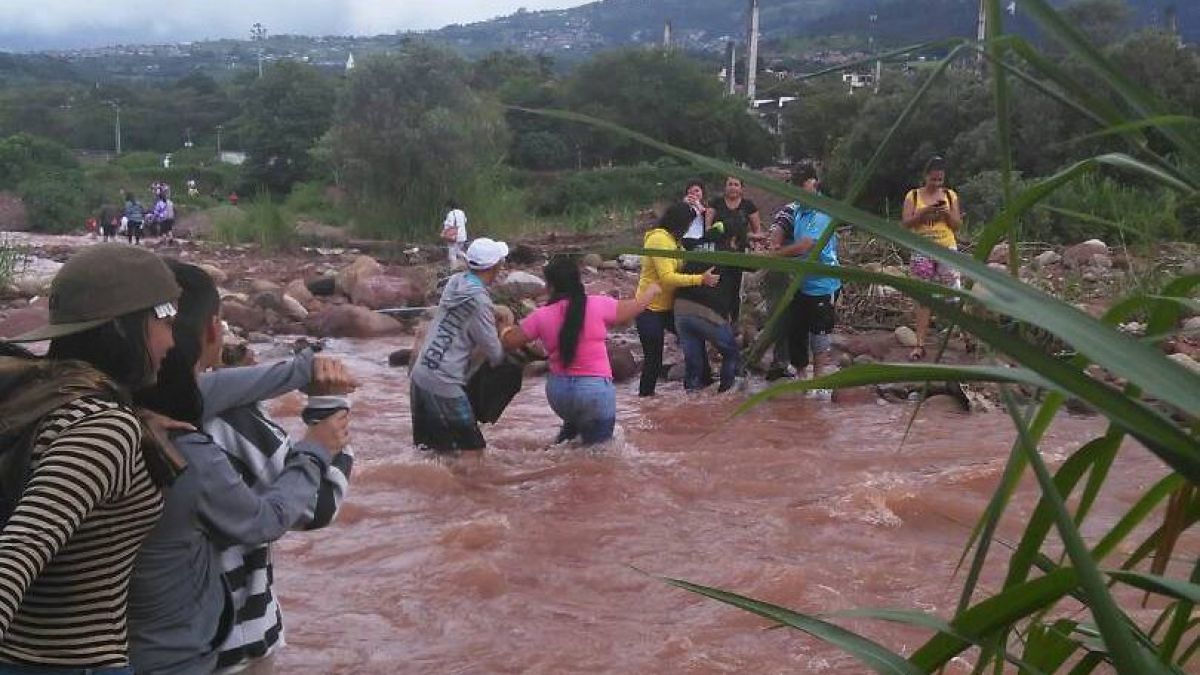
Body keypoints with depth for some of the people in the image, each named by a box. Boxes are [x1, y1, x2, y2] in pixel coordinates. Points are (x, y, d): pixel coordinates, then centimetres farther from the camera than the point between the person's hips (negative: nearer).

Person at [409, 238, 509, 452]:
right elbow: (494, 355, -10)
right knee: (472, 449, -1)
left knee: (427, 445, 17)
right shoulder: (479, 301, -17)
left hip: (419, 376, 8)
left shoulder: (455, 281, 3)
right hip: (443, 386, -8)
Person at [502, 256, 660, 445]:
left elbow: (508, 342, 5)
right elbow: (635, 307, 3)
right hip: (595, 390, -3)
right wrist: (651, 290, 23)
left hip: (557, 390, 3)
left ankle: (570, 429, 15)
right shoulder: (599, 305, -9)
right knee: (597, 443, 12)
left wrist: (507, 328, 27)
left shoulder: (541, 316, -4)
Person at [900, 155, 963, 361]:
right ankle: (920, 345, 4)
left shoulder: (951, 195, 5)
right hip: (922, 251, 0)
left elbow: (958, 225, 4)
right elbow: (905, 224, -4)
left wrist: (947, 213, -14)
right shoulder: (913, 196, 2)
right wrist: (924, 212, -17)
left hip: (947, 249, 0)